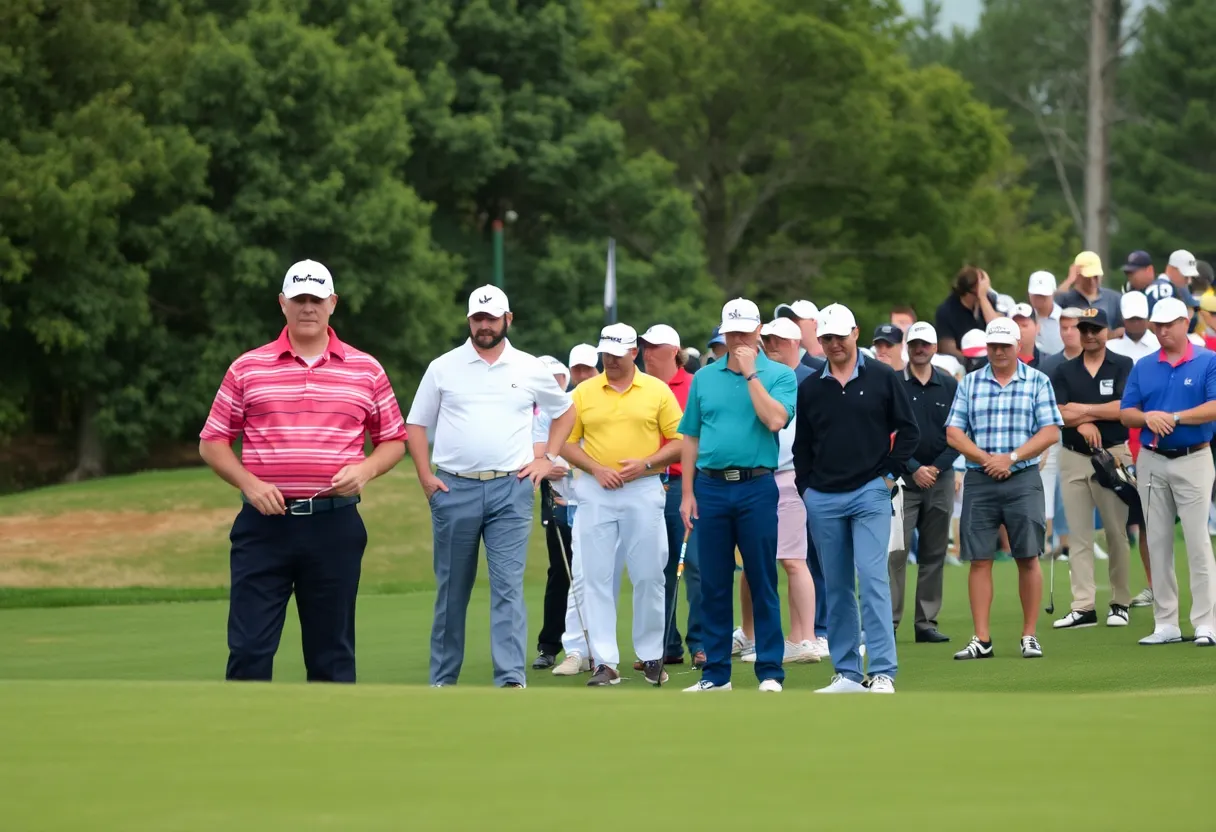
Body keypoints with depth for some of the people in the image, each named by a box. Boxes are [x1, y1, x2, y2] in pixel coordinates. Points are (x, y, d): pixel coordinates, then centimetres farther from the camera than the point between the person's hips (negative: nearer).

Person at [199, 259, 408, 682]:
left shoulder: (366, 370, 8)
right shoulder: (247, 369, 6)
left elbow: (393, 440, 13)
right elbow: (212, 442, 7)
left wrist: (365, 469, -7)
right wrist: (248, 483, -9)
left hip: (334, 523, 1)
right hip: (265, 521, -1)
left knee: (332, 649, 5)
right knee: (249, 647, -5)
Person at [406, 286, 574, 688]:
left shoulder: (530, 369, 8)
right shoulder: (443, 368, 6)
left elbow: (564, 412, 22)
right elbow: (417, 424, 10)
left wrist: (548, 458, 10)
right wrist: (425, 477, 0)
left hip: (510, 489, 0)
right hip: (454, 489, 0)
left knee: (508, 586, -9)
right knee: (451, 590, 6)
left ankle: (511, 678, -14)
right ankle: (442, 680, 14)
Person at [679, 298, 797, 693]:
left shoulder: (779, 375, 1)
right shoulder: (704, 378, 10)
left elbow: (775, 420, -17)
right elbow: (691, 438, 12)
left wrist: (751, 373, -13)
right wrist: (688, 494, 6)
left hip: (756, 487, -3)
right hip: (710, 487, 3)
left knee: (762, 583, -1)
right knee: (713, 585, 6)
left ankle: (770, 671, 4)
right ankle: (715, 673, 12)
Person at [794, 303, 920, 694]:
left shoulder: (882, 378, 3)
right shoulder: (810, 388, 11)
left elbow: (907, 430, 5)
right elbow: (801, 445, 17)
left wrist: (889, 472, -2)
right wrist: (805, 487, 7)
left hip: (870, 494, -4)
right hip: (823, 499, 4)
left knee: (872, 578, -13)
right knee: (836, 587, 6)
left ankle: (883, 673, -14)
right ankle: (847, 673, 11)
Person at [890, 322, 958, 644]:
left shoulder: (950, 386, 8)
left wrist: (937, 467, -5)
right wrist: (914, 469, -9)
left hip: (940, 476, 3)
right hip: (903, 477, -3)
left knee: (934, 554, 4)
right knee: (896, 551, -9)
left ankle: (926, 623, 8)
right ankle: (889, 621, -9)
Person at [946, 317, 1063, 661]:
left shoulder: (1037, 382, 5)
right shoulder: (970, 384, 11)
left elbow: (1050, 432, -2)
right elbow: (953, 433, 5)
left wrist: (1011, 458, -11)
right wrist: (986, 459, -9)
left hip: (1023, 479, -2)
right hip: (979, 480, 2)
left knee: (1028, 558, -2)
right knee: (979, 560, -1)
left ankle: (1029, 636, 5)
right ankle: (981, 639, 2)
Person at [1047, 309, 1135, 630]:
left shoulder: (1123, 366, 2)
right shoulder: (1064, 372, 10)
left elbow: (1126, 408, -11)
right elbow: (1057, 414, -1)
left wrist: (1082, 410, -8)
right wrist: (1084, 423, -17)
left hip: (1112, 455, -3)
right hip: (1073, 458, 3)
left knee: (1116, 532, 0)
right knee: (1078, 535, 0)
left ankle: (1120, 603, 9)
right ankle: (1083, 607, 0)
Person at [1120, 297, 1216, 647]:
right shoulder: (1143, 368, 10)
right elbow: (1126, 414, 8)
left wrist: (1174, 417, -19)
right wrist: (1147, 417, -13)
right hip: (1152, 462, 4)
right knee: (1158, 544, 5)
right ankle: (1165, 623, 9)